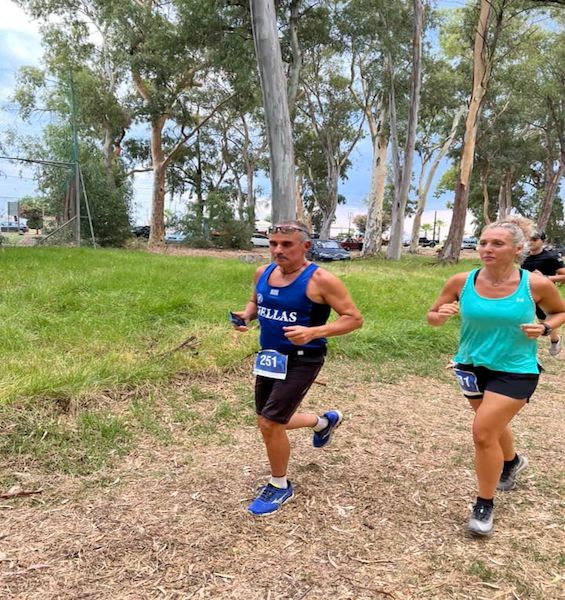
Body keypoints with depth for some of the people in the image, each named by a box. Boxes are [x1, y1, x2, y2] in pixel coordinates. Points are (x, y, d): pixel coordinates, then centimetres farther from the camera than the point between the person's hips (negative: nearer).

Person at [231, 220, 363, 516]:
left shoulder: (319, 280, -19)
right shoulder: (263, 273, 0)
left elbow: (354, 318, -16)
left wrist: (313, 332, -30)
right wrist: (246, 315, -5)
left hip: (301, 360, -7)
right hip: (269, 358, 7)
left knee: (270, 424, -10)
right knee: (270, 423, 18)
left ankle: (279, 487, 18)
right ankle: (324, 421, 46)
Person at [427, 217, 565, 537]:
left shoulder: (536, 284, -17)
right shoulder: (461, 282, -13)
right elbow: (432, 316, -1)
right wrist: (440, 316, -25)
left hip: (516, 370, -4)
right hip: (474, 366, 4)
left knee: (483, 432, -11)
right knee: (494, 425, 26)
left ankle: (485, 505, 13)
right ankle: (512, 461, 60)